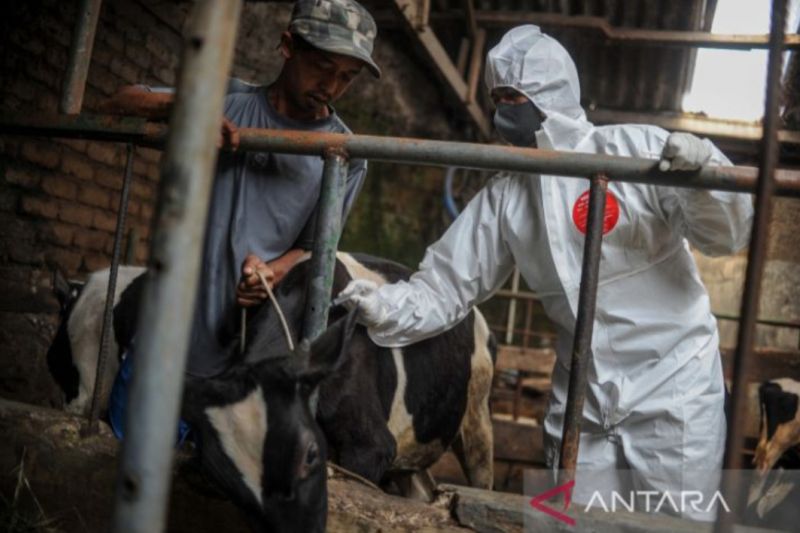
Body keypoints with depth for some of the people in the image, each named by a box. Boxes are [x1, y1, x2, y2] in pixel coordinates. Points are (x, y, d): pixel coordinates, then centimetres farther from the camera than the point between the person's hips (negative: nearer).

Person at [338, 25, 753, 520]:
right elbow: (445, 288, -2)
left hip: (673, 386, -4)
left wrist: (704, 172, -30)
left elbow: (725, 237, -10)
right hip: (581, 400, 4)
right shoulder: (504, 196, 0)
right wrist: (385, 307, -21)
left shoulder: (639, 149, -12)